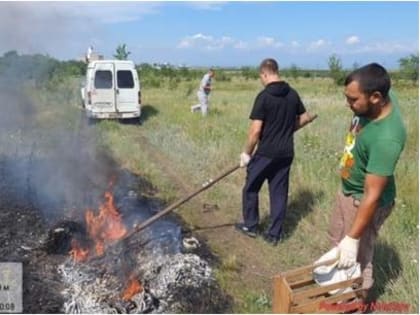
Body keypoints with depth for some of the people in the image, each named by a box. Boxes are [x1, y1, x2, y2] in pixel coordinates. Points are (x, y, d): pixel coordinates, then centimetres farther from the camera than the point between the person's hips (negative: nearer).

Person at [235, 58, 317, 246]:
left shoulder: (264, 96, -16)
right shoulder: (293, 94, 3)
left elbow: (256, 129, -19)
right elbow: (305, 118, 14)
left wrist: (247, 153, -8)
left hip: (266, 153, -6)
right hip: (286, 153, 6)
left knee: (251, 188, 14)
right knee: (279, 192, 12)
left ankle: (250, 226, 26)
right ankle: (274, 234, 18)